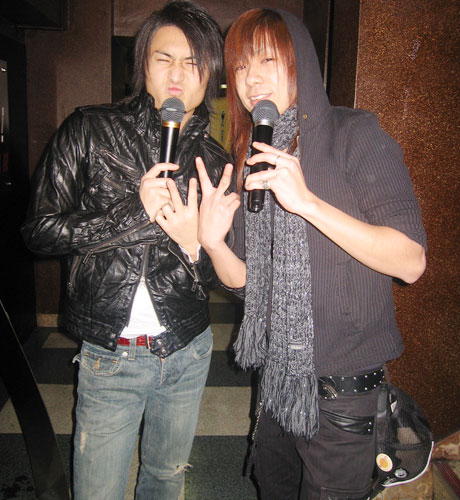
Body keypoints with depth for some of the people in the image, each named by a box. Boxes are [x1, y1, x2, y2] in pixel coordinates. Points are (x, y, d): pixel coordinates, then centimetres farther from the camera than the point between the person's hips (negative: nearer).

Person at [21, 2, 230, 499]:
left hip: (188, 350, 3)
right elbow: (39, 229, -10)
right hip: (110, 355, -2)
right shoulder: (89, 131, -6)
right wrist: (136, 213, -20)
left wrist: (194, 244, -18)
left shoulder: (215, 162, 1)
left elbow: (221, 277, 5)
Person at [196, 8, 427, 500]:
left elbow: (410, 262, -23)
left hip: (341, 388, -6)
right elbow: (245, 279, 5)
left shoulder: (354, 135, -13)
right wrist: (213, 242, -16)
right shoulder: (250, 160, 5)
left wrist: (306, 201, -31)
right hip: (277, 374, 6)